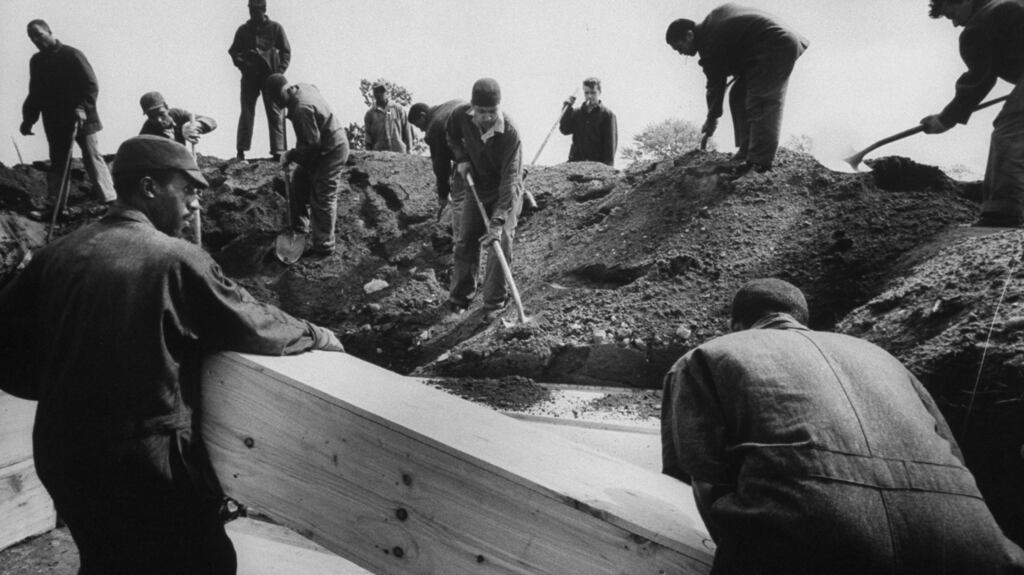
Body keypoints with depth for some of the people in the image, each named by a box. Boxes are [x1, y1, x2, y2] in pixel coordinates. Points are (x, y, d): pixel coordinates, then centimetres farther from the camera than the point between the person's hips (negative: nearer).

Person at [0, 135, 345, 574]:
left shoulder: (57, 255, -1)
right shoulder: (175, 260, -17)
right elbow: (257, 327, -9)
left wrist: (70, 391, 13)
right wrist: (317, 336, 8)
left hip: (61, 458, 6)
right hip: (145, 464, -6)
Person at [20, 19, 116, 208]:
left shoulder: (72, 55, -5)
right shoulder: (36, 61, 13)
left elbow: (92, 85, -10)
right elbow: (35, 93, 18)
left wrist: (82, 108, -23)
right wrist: (28, 119, 9)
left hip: (81, 119, -5)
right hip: (55, 123, 5)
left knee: (92, 158, -6)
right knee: (58, 162, 8)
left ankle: (110, 201, -7)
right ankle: (53, 205, 11)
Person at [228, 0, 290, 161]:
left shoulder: (275, 28, 5)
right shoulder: (243, 30, 10)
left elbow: (286, 51, 5)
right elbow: (233, 51, 14)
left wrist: (280, 71, -7)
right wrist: (242, 64, -6)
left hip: (271, 76, -1)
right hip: (249, 76, 1)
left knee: (275, 113, -4)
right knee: (247, 113, -2)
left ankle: (278, 152, -3)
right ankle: (240, 151, -1)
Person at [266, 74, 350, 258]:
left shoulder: (302, 109, -28)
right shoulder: (302, 87, 2)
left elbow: (311, 144, -25)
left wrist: (290, 155, -12)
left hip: (330, 152, -10)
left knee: (322, 199, -3)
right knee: (300, 178, 18)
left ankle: (324, 246, 7)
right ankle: (298, 226, 28)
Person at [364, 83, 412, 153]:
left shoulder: (398, 109, 11)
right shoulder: (370, 113, 11)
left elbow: (406, 131, 11)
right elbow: (368, 135, 11)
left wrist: (408, 149, 6)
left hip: (399, 151, 0)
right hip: (379, 152, 0)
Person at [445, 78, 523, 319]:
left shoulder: (510, 133, -32)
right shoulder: (460, 115, -19)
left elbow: (510, 179, -36)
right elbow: (452, 137, 8)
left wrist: (498, 221, -42)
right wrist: (461, 159, -11)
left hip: (507, 191, -4)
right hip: (477, 187, 4)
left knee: (501, 241, -12)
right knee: (466, 241, 6)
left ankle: (495, 302, 1)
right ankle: (460, 296, 21)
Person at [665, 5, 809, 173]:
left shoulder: (710, 45, -16)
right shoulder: (713, 19, 10)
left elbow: (715, 85, -8)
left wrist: (712, 119, 3)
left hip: (776, 47, -11)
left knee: (760, 106, -15)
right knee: (738, 97, 9)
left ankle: (760, 163, -16)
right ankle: (746, 152, 10)